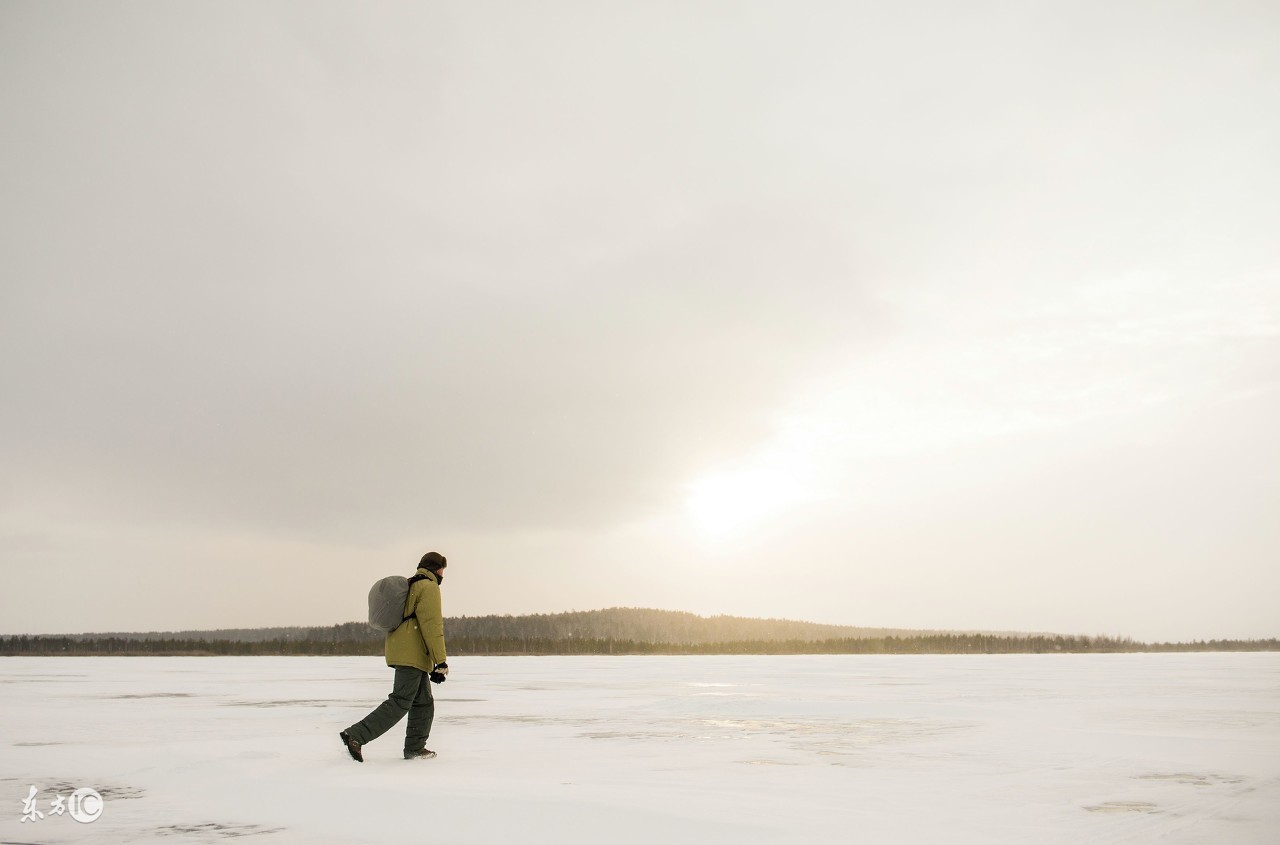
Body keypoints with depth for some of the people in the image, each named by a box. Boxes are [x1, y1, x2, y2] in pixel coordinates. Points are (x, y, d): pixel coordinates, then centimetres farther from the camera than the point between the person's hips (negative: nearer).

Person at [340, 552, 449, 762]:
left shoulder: (408, 587, 22)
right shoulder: (429, 587, -8)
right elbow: (432, 626, -16)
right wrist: (441, 662, -16)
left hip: (403, 654, 10)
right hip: (413, 656, -10)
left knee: (423, 703, 15)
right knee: (400, 703, -10)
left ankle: (415, 748, 17)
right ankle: (356, 736, -14)